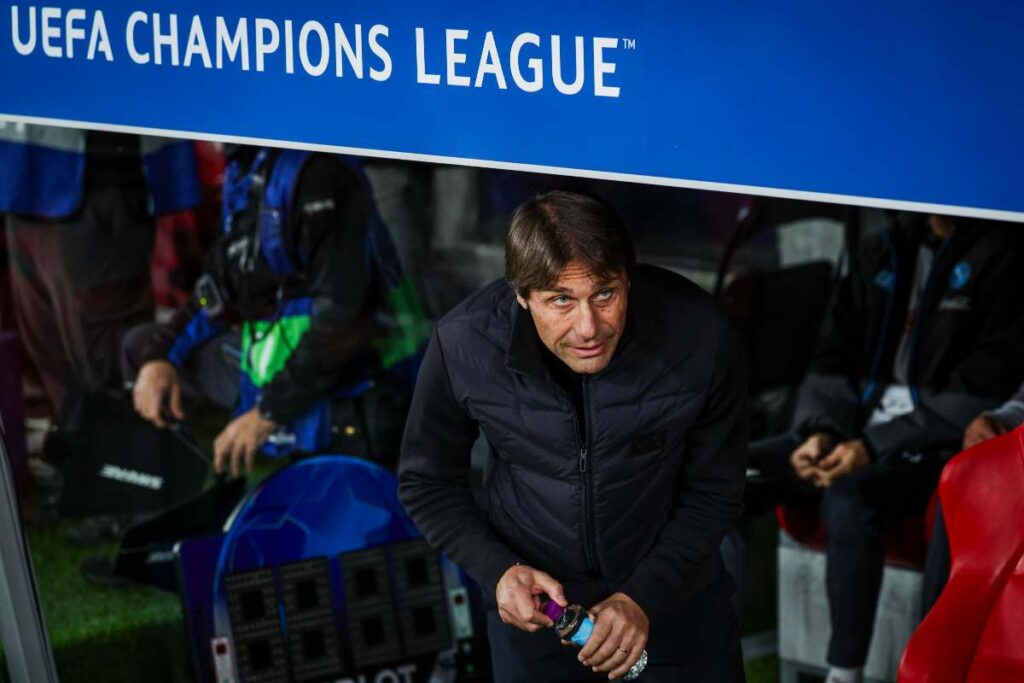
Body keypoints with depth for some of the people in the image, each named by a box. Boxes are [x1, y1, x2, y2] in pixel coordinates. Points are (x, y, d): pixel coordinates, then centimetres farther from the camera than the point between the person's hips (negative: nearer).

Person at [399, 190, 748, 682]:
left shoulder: (698, 336, -25)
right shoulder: (462, 343, -24)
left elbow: (714, 493, -11)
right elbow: (426, 483, -7)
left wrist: (644, 598, -20)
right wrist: (497, 571, -21)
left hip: (672, 585, 0)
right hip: (535, 594, 0)